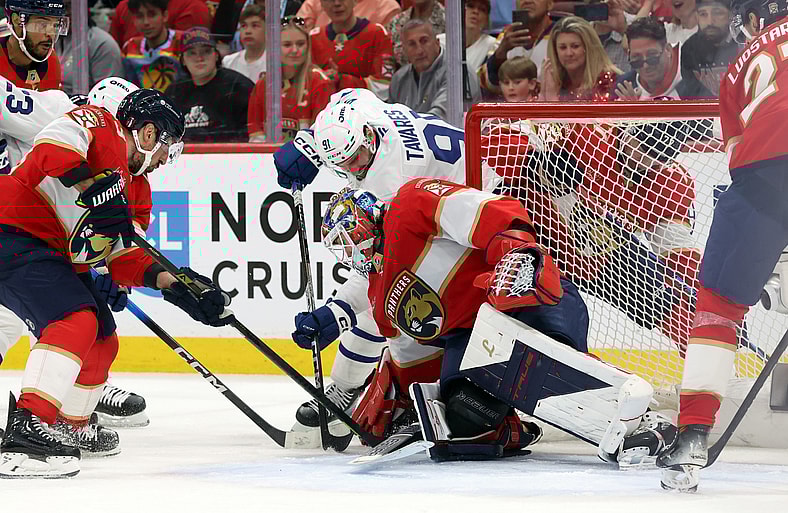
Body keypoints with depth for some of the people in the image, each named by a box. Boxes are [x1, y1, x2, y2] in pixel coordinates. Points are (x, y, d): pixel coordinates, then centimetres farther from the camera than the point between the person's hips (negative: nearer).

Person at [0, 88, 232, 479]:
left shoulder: (136, 187, 18)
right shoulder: (99, 125, -8)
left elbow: (123, 256, 10)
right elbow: (51, 147, -27)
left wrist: (174, 284, -3)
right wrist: (90, 187, -31)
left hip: (55, 255, 11)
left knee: (102, 341, 16)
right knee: (77, 321, -27)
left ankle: (69, 427, 37)